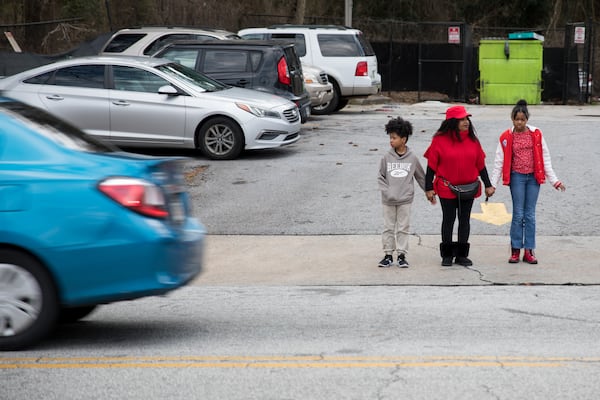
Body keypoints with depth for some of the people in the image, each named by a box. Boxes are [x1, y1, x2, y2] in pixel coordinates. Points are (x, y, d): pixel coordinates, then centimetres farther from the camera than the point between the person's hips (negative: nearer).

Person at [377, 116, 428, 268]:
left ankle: (402, 255, 11)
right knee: (388, 227, 6)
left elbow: (421, 176, 9)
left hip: (405, 200, -1)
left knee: (403, 228, 4)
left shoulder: (412, 158, -2)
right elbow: (380, 177, 2)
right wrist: (387, 191, -11)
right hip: (388, 200, 1)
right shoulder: (386, 157, -2)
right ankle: (388, 255, 14)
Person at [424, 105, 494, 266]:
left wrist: (488, 185, 10)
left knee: (465, 220, 7)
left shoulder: (473, 141, 4)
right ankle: (447, 255, 15)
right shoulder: (440, 140, -8)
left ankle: (462, 255, 15)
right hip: (447, 188, -3)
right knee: (448, 220, 5)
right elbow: (431, 166, -5)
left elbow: (480, 165, 10)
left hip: (469, 188, 3)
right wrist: (429, 188, -7)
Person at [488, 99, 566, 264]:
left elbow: (545, 159, 5)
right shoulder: (506, 137, -1)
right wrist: (492, 184, -3)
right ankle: (515, 250, 6)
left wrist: (554, 180, 3)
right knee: (518, 214, -2)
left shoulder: (536, 134, 2)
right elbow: (499, 162, 1)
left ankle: (529, 250, 9)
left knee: (530, 214, 4)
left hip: (533, 177, 1)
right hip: (517, 177, -1)